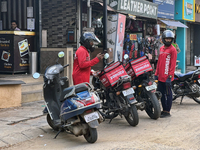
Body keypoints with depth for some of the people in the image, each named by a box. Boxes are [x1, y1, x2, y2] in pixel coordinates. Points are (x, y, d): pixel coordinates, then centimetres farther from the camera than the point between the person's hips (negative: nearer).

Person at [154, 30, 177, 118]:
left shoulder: (172, 49, -7)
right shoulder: (161, 48, 15)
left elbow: (173, 64, -12)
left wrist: (170, 76, -17)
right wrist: (156, 73, 16)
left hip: (167, 77, -7)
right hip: (160, 77, 7)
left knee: (168, 94, 0)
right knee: (161, 94, 13)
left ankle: (167, 111, 7)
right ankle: (164, 110, 23)